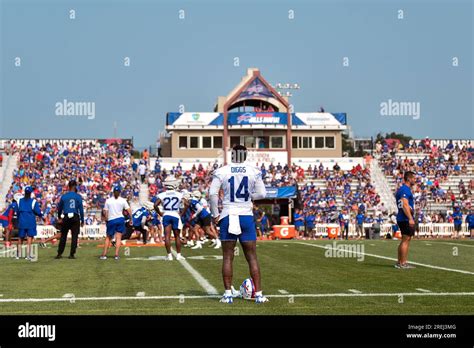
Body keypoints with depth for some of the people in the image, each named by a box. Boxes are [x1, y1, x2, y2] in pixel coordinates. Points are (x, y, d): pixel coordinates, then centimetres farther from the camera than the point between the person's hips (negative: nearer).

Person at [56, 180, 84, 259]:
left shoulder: (63, 196, 2)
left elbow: (59, 208, 11)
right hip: (75, 218, -2)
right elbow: (81, 209, -4)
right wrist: (82, 220, 3)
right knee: (74, 236, 4)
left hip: (65, 218, 2)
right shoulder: (78, 197, -4)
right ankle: (72, 254, 0)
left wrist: (59, 218, 27)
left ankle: (59, 254, 15)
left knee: (63, 236, 12)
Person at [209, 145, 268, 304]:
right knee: (252, 257, 6)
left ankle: (228, 294, 5)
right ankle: (259, 294, 5)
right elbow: (262, 194, 2)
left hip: (228, 216, 0)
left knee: (227, 257, 6)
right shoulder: (254, 171, 0)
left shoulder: (221, 171, -3)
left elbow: (213, 193, -6)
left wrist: (215, 214, 2)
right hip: (246, 216, 1)